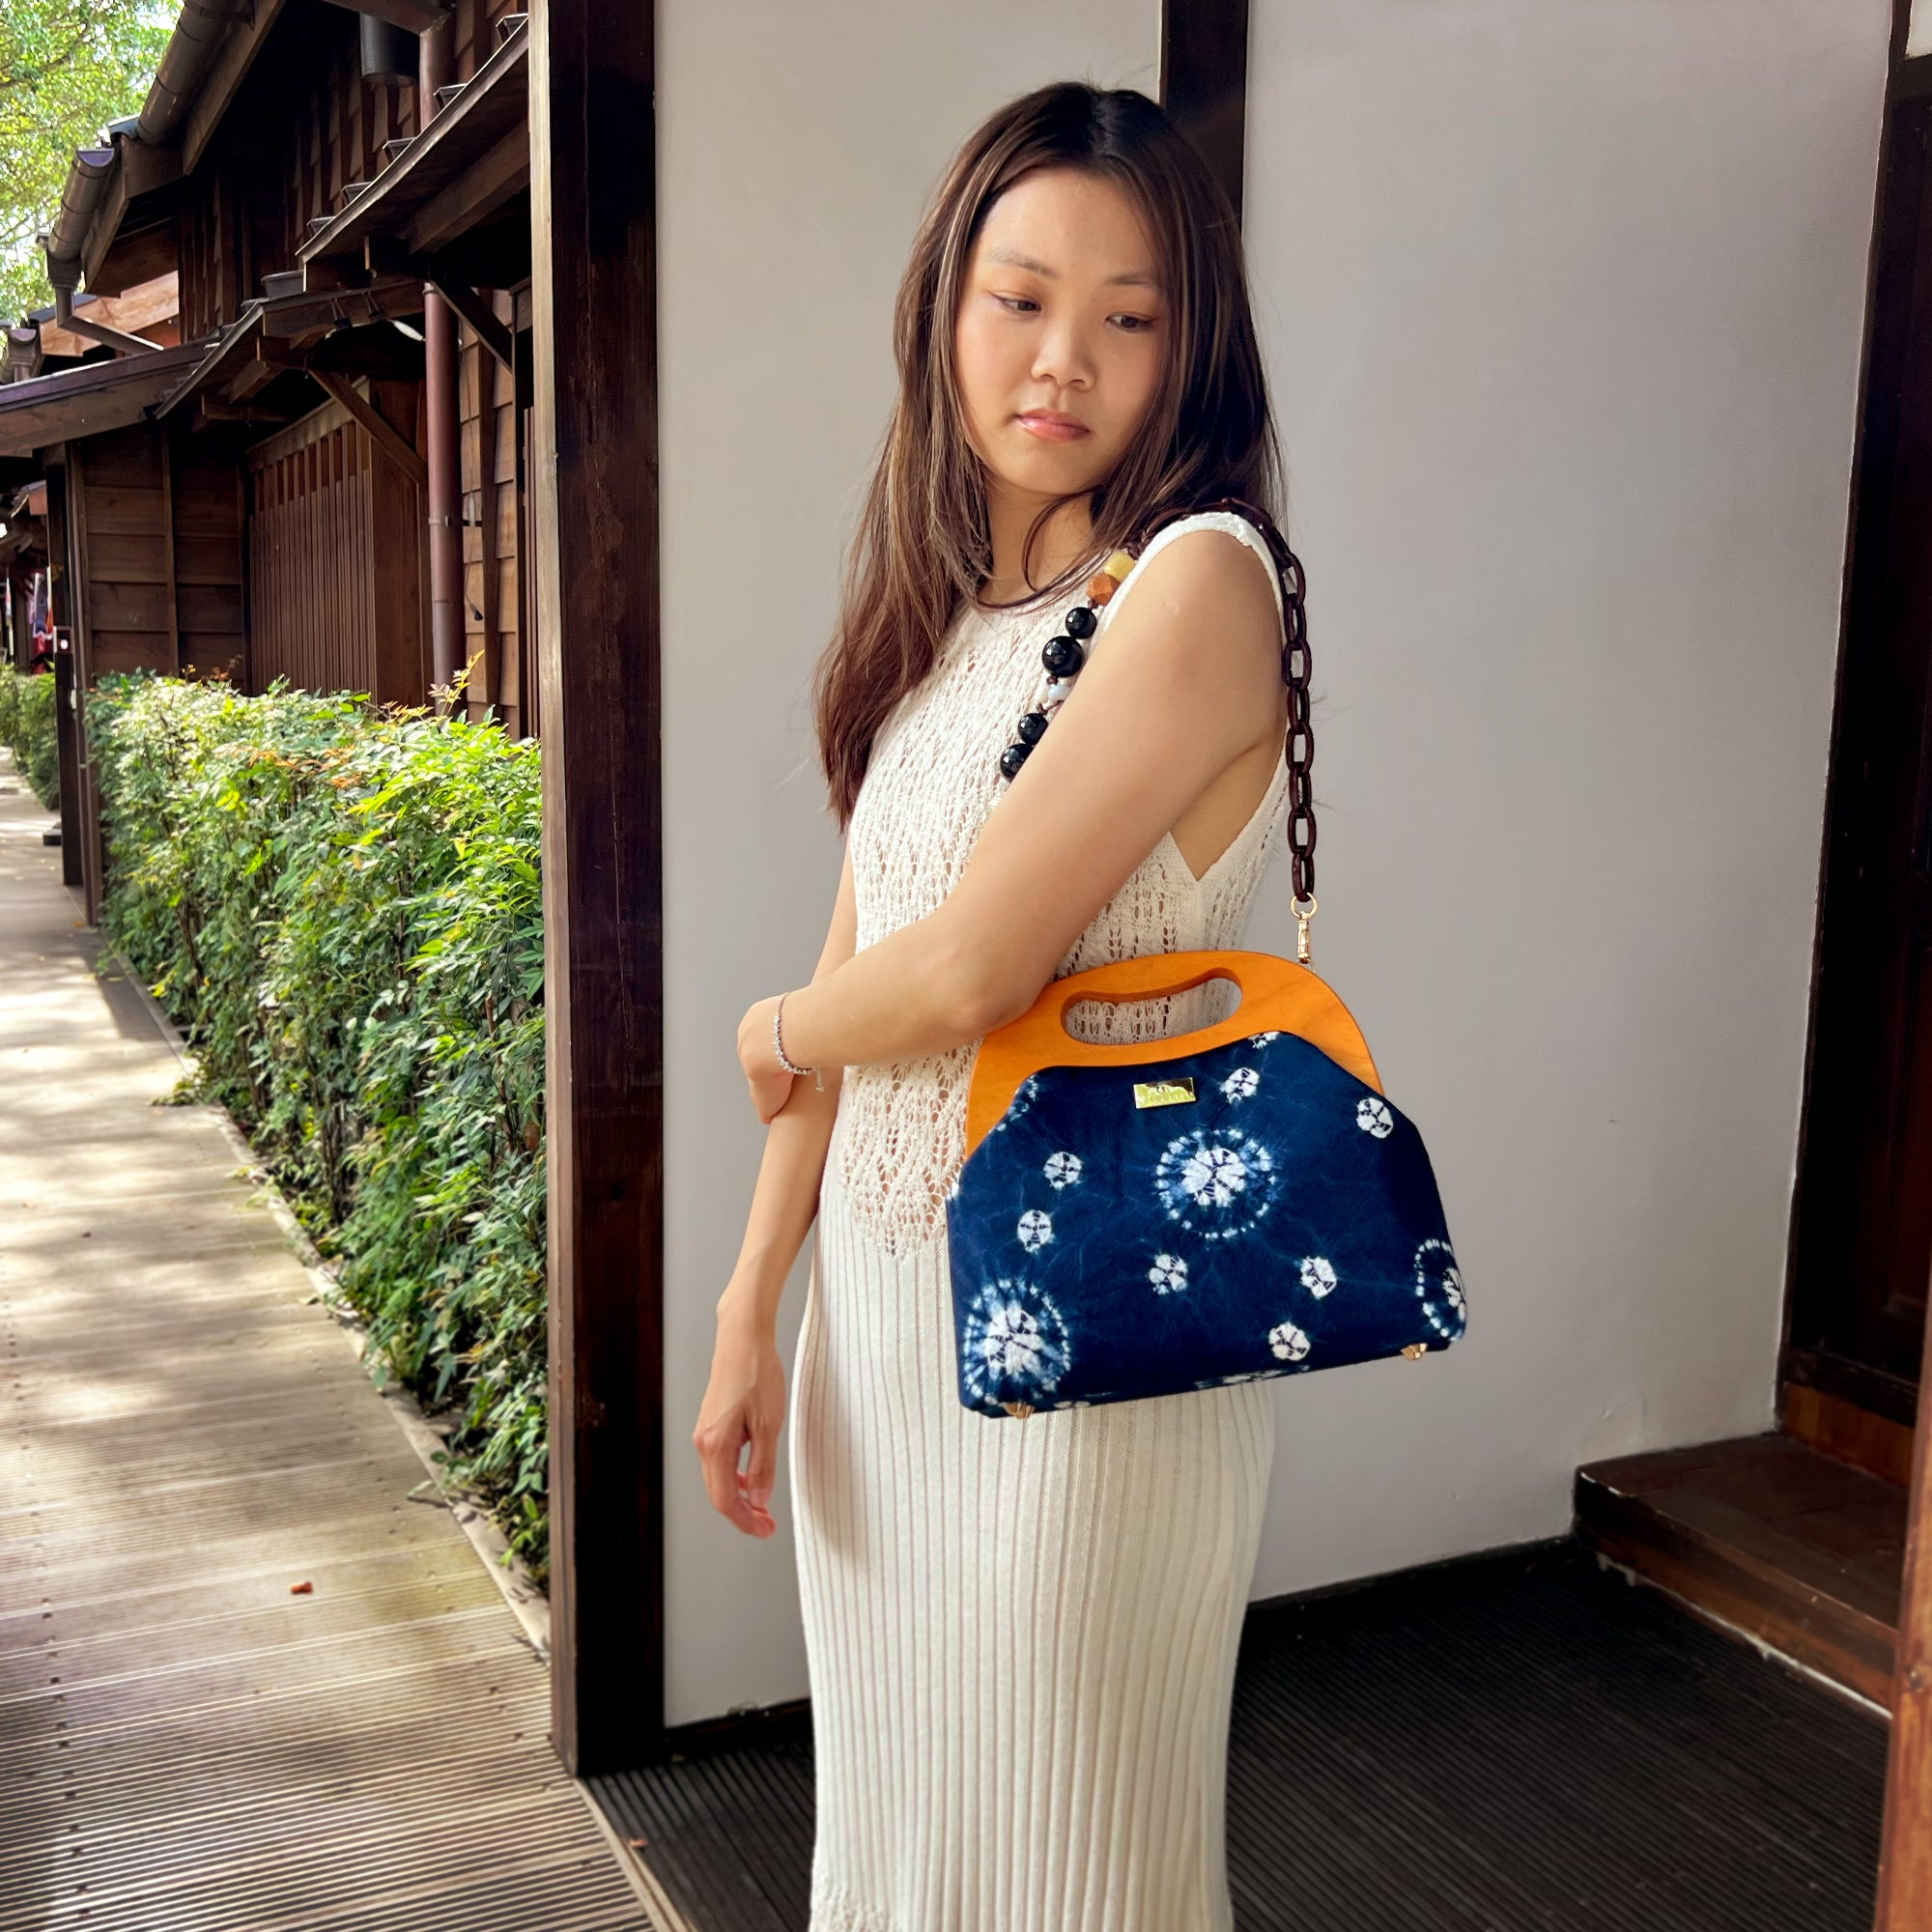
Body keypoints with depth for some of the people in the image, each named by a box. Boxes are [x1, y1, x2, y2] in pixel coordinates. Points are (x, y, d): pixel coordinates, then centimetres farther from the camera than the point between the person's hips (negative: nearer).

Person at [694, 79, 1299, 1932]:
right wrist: (750, 1307, 7)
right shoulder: (941, 610, 8)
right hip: (878, 1296, 7)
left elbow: (967, 970, -22)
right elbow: (853, 961, 8)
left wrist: (770, 1032, -1)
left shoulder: (1198, 581, -16)